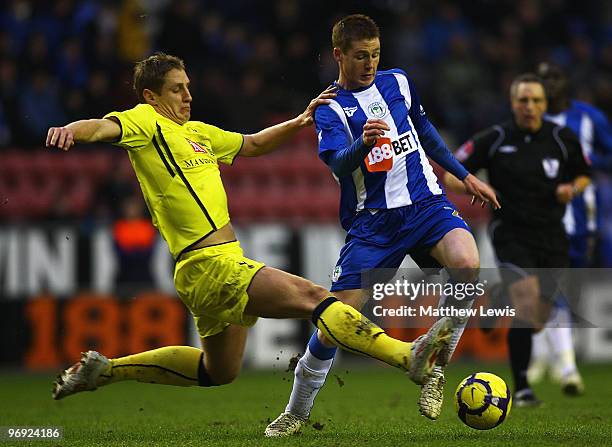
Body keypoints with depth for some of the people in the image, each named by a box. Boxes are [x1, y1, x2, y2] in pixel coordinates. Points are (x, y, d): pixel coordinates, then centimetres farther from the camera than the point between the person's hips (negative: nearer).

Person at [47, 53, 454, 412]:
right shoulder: (145, 121, -4)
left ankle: (105, 369, 28)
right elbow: (104, 127, -23)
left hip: (223, 265, 10)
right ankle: (410, 356, -31)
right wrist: (71, 130, -44)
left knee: (218, 372, 24)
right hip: (209, 266, -10)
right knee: (313, 296, -20)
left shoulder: (197, 132, 20)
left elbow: (254, 144, 31)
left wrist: (300, 121, 18)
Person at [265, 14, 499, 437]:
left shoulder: (398, 82, 12)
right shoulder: (330, 109, -2)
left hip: (426, 203, 3)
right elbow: (338, 164, -20)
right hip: (372, 221, -3)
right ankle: (297, 413, 14)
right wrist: (363, 143, -41)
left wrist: (465, 175, 31)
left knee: (467, 265, -30)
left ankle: (435, 367, -10)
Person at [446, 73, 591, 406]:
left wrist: (573, 188, -5)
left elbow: (583, 175, 17)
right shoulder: (494, 140, -4)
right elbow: (452, 175, 2)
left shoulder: (562, 139, 3)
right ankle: (521, 388, -19)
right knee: (527, 306, -23)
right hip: (511, 236, -4)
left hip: (551, 238, 4)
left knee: (540, 318, 7)